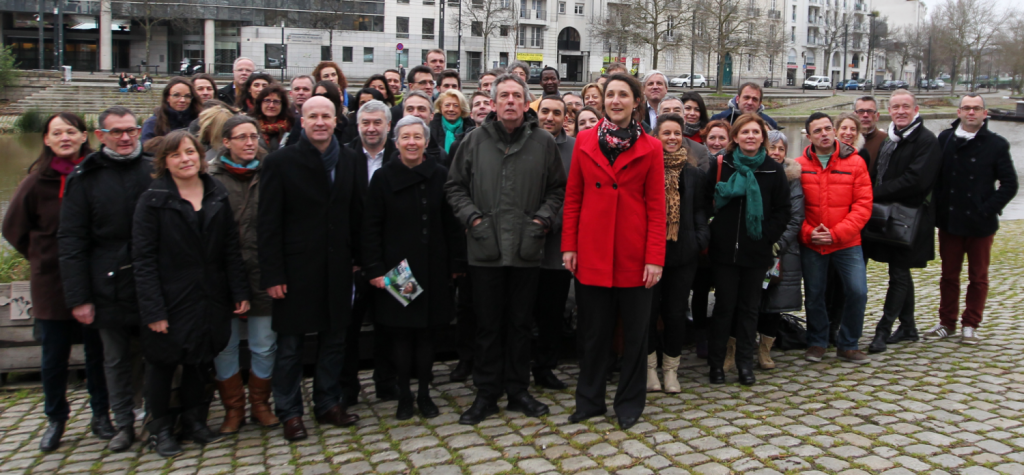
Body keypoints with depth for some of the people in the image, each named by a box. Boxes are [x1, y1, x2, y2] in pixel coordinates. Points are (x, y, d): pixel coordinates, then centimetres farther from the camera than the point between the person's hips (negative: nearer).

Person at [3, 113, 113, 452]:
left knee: (98, 352, 8)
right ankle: (55, 419, 25)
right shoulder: (37, 181, -5)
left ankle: (101, 415, 24)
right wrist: (42, 256, 7)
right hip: (51, 282, 0)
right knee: (54, 358, 7)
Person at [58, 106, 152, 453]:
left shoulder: (155, 171, 3)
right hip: (110, 287, 0)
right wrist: (78, 297, -5)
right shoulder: (84, 178, 1)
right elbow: (71, 241, 0)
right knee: (116, 359, 12)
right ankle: (124, 425, 27)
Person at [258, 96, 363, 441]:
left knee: (334, 340, 13)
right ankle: (289, 412, 22)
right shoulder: (281, 162, -7)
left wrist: (357, 258, 6)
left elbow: (355, 214, 10)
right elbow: (268, 224, -9)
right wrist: (272, 275, -12)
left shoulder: (347, 161, 6)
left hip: (337, 269, 4)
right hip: (296, 269, -4)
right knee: (291, 345, 7)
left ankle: (328, 403, 29)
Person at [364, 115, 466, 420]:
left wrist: (456, 263, 0)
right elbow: (371, 228, -1)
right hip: (395, 268, -1)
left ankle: (424, 393, 19)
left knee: (427, 332, 6)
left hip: (432, 268, 1)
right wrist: (375, 269, -7)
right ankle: (404, 395, 16)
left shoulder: (439, 176, 2)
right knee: (400, 332, 3)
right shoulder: (383, 177, 0)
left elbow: (452, 224, 3)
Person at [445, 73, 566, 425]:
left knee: (520, 324, 11)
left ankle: (518, 391, 24)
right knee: (488, 325, 7)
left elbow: (557, 188, 9)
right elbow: (455, 186, 7)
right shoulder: (475, 141, 3)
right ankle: (486, 394, 19)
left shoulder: (544, 142, 3)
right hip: (485, 250, 0)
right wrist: (472, 218, -5)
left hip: (526, 250, 0)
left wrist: (542, 219, -5)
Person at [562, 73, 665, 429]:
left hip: (634, 254, -1)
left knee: (635, 332, 8)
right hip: (592, 252, 1)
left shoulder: (650, 148, 1)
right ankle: (590, 400, 25)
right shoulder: (584, 141, 6)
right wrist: (569, 245, 1)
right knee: (593, 331, 10)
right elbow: (573, 198, 7)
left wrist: (655, 257, -7)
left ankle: (629, 404, 23)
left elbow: (656, 207, -1)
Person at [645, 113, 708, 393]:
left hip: (683, 253, 2)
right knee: (649, 310, 2)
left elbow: (699, 211, 11)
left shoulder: (694, 173, 8)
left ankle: (670, 368, 21)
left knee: (675, 313, 6)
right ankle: (650, 366, 19)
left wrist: (702, 238, -5)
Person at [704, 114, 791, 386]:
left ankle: (745, 363, 19)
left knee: (749, 307, 9)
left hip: (757, 251, 1)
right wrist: (713, 231, -6)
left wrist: (768, 235, -5)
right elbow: (706, 201, 1)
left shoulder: (774, 170, 3)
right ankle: (716, 362, 14)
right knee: (724, 305, 3)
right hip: (724, 249, -1)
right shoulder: (720, 165, 1)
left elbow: (783, 210, 4)